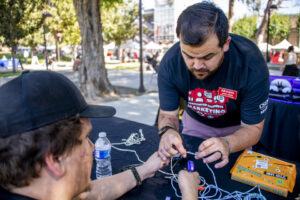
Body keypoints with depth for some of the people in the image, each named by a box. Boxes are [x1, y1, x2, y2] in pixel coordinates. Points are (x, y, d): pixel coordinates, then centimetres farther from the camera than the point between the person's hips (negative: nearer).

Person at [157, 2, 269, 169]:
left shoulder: (252, 64, -35)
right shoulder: (170, 63, -30)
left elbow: (253, 128, -27)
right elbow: (168, 114, -19)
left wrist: (227, 143, -50)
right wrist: (167, 131, -44)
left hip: (237, 126, -1)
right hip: (195, 121, 2)